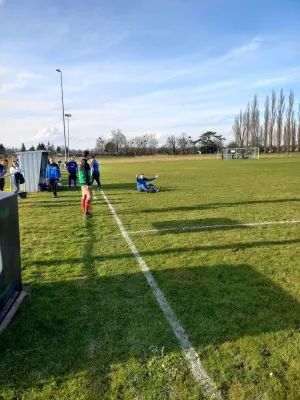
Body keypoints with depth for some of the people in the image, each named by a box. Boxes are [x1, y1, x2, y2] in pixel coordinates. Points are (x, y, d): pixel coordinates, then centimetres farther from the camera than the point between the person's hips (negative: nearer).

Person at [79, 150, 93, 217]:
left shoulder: (81, 163, 13)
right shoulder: (85, 163, -18)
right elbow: (85, 175, -22)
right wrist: (88, 184, -22)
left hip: (83, 182, 10)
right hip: (85, 182, -10)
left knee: (84, 196, 11)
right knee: (89, 196, -10)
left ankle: (84, 211, 17)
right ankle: (86, 212, -10)